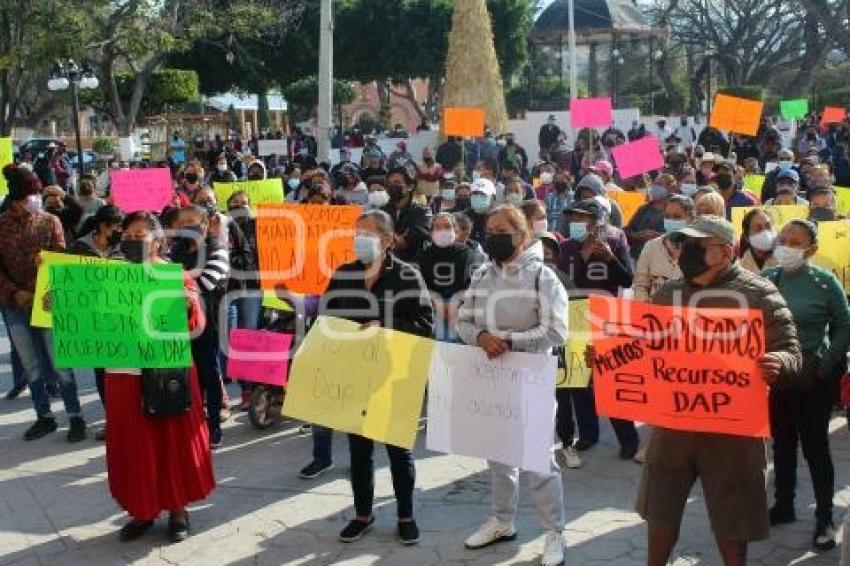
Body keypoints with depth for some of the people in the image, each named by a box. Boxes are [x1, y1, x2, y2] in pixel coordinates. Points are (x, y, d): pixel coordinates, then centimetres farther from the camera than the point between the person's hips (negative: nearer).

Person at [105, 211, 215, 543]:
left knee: (173, 440, 6)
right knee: (132, 443, 9)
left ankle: (178, 510, 20)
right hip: (124, 373, 3)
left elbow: (196, 327, -7)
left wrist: (189, 305, -28)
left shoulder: (177, 276, -4)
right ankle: (142, 510, 23)